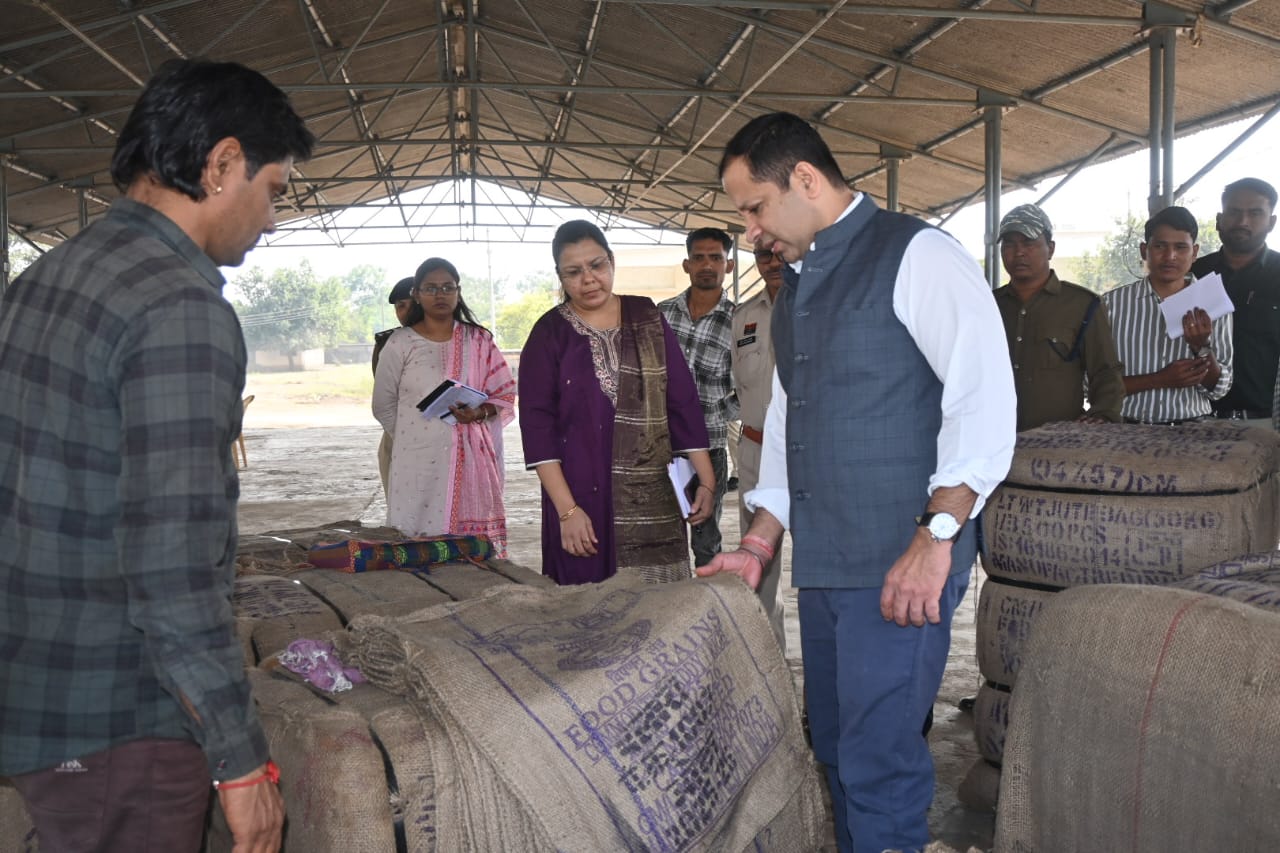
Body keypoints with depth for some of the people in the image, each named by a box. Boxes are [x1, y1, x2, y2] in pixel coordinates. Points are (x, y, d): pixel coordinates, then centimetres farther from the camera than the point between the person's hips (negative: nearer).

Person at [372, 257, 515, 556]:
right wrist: (415, 437, 6)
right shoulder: (400, 343, 3)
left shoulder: (479, 340, 9)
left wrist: (480, 413, -9)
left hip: (471, 461, 2)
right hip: (420, 462, -1)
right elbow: (384, 406, 8)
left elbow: (505, 394, 10)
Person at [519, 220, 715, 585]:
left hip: (653, 493, 2)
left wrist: (706, 480, 2)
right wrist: (567, 509, -13)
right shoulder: (549, 333, 1)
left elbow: (683, 401, 7)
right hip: (584, 495, -2)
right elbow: (537, 424, -5)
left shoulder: (647, 318, 7)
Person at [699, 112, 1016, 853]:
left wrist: (938, 535, -22)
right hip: (820, 562, 8)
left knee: (878, 763, -5)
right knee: (837, 752, 16)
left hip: (899, 565, -8)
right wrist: (761, 544, 16)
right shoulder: (796, 286, 17)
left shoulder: (916, 256, -7)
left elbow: (985, 396, -16)